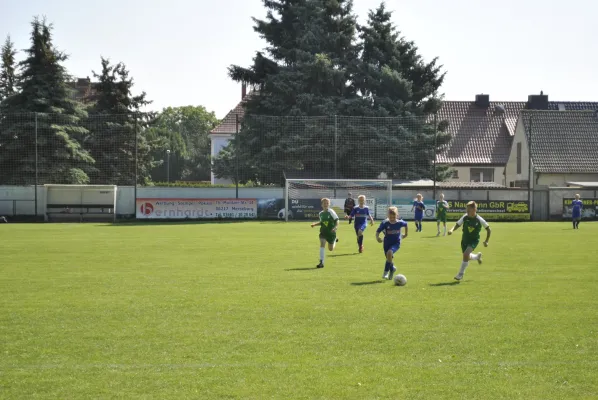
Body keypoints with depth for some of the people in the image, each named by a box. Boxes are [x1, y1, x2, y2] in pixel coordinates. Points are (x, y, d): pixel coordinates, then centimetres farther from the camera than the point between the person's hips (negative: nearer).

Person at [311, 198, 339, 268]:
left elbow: (337, 220, -8)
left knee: (331, 249, 9)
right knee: (322, 244, -19)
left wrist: (335, 227, -23)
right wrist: (315, 224, 5)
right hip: (323, 232, 3)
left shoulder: (331, 212, -12)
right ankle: (321, 262, -18)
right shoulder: (321, 213, 4)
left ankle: (335, 241, 45)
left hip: (331, 232, -3)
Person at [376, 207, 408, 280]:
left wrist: (406, 234, 16)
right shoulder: (385, 223, -14)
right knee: (389, 258, 9)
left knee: (389, 253, -29)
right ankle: (392, 268, 45)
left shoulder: (400, 223, -10)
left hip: (396, 243, -2)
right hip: (387, 243, 2)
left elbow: (406, 224, 12)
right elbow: (378, 231, -13)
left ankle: (386, 272, -20)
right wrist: (377, 237, -32)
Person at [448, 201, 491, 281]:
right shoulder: (465, 217, -10)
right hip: (465, 239, 4)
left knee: (466, 254, -25)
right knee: (467, 257, 15)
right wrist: (452, 230, -30)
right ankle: (477, 256, 51)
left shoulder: (479, 220, -16)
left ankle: (461, 274, -11)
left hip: (474, 240, -4)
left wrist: (486, 241, -1)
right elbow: (457, 225, -8)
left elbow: (488, 229, -3)